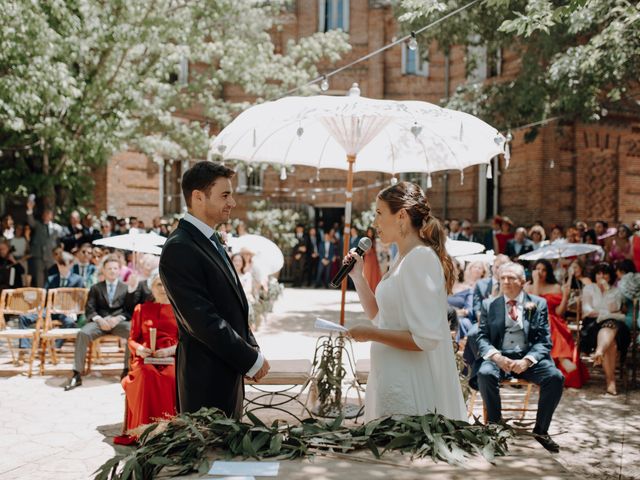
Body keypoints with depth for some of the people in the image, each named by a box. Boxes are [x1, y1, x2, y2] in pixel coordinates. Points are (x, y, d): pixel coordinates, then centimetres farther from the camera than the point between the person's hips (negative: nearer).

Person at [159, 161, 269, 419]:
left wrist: (251, 349, 7)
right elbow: (203, 321, -22)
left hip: (229, 371, 9)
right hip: (206, 376, -9)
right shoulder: (179, 249, -17)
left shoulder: (212, 242, 13)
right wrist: (252, 359, -15)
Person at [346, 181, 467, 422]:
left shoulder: (421, 258, -18)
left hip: (413, 383, -9)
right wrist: (357, 275, 8)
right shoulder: (402, 260, 11)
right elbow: (379, 317, 15)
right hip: (391, 377, 9)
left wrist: (371, 334, -16)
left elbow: (426, 338, -24)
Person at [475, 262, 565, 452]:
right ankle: (495, 426, -15)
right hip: (499, 357, 0)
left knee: (555, 377, -26)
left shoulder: (538, 304, 8)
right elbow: (482, 337, 4)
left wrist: (526, 361, -17)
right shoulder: (490, 305, 10)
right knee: (485, 373, -32)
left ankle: (541, 429, -7)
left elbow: (544, 340, 2)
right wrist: (497, 357, -17)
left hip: (529, 358, 0)